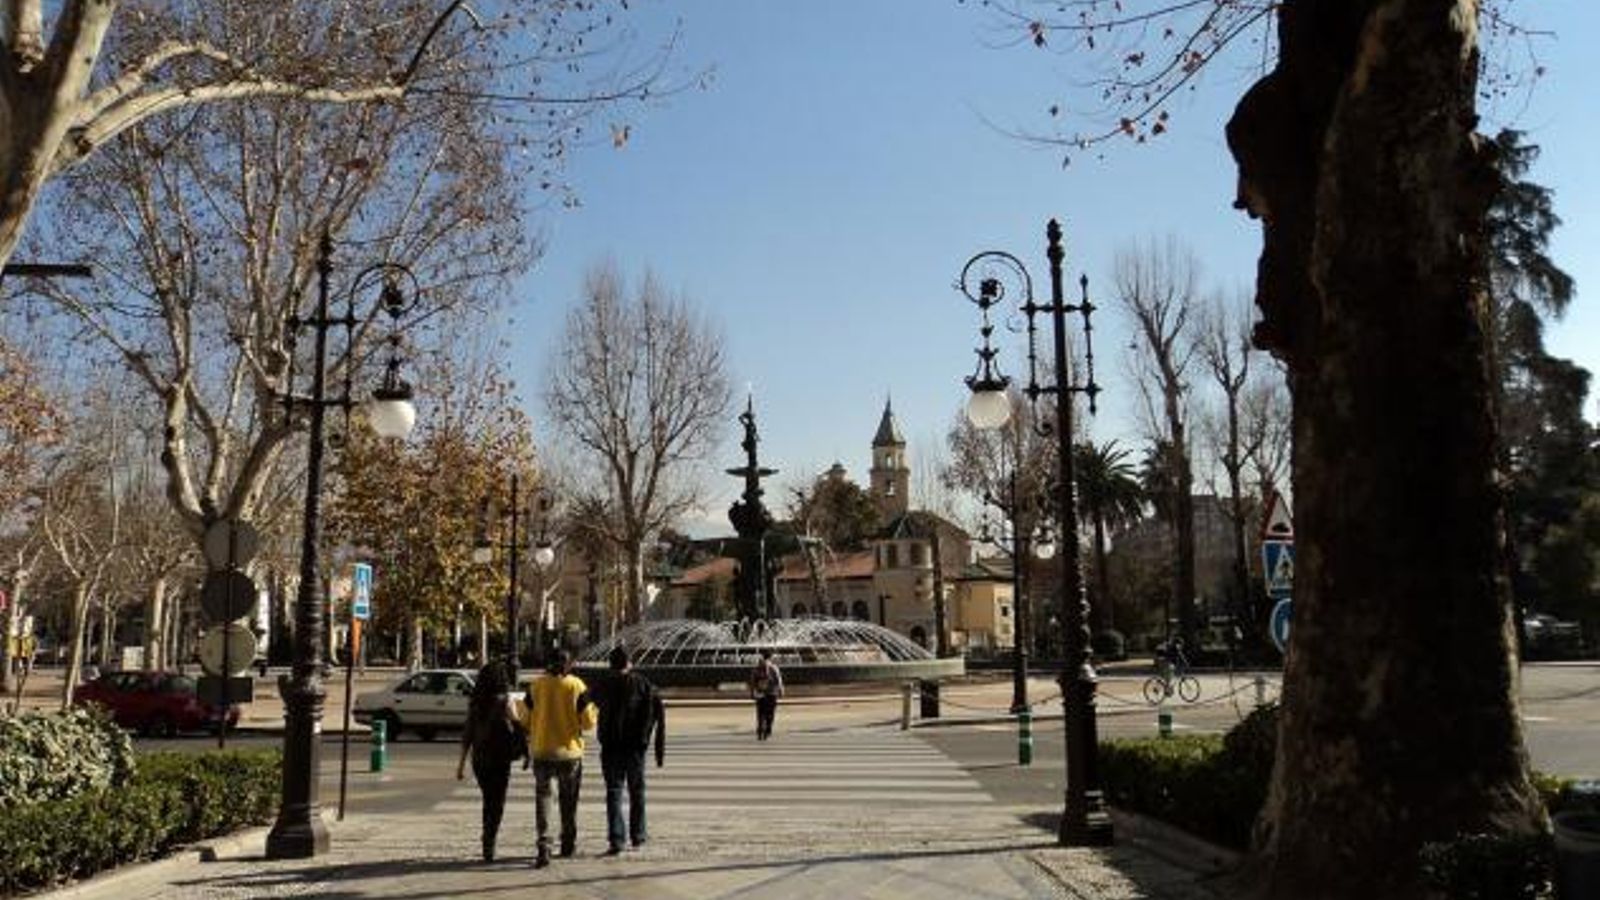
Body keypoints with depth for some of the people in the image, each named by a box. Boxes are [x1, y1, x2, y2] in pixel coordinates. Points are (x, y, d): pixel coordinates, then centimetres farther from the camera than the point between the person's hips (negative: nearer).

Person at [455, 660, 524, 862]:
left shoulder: (474, 703, 3)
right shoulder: (504, 701, -10)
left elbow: (467, 734, 4)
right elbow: (517, 726, -8)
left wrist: (461, 763, 8)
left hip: (478, 759, 5)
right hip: (499, 758, -5)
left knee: (489, 801, 19)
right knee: (497, 803, 4)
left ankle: (487, 844, 26)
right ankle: (488, 844, -6)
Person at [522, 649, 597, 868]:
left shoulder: (536, 686, -2)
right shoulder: (577, 686, -8)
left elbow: (525, 720, 2)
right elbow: (588, 722, -7)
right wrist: (594, 711, 14)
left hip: (541, 750, 0)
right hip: (570, 751, 0)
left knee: (542, 796, 5)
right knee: (568, 800, 15)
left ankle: (544, 848, -10)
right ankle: (568, 845, 26)